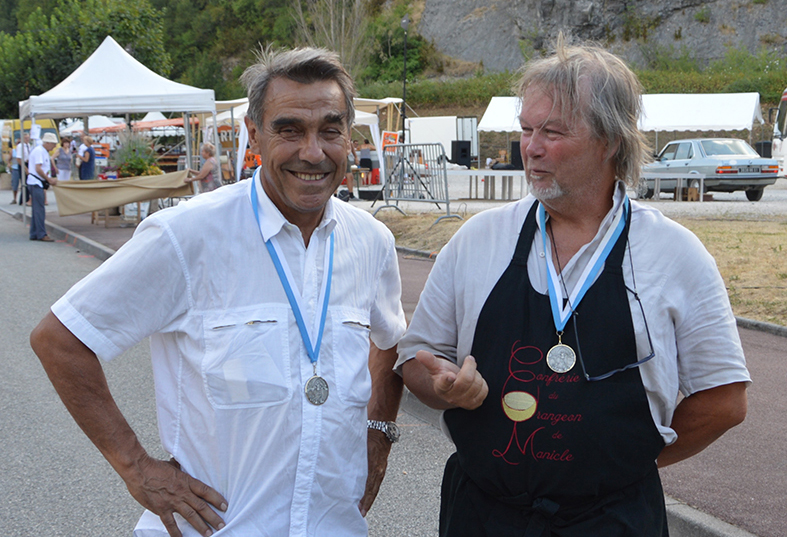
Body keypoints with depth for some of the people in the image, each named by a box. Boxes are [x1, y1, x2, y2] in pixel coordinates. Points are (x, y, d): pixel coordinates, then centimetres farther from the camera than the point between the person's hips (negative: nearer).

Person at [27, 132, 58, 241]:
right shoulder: (39, 151, -15)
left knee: (36, 210, 12)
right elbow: (38, 169, -21)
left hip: (38, 184, 10)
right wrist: (49, 179, -15)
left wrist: (50, 179, 8)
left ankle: (34, 234, 16)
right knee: (39, 210, -9)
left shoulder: (44, 152, 16)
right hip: (35, 183, -10)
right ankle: (41, 234, -7)